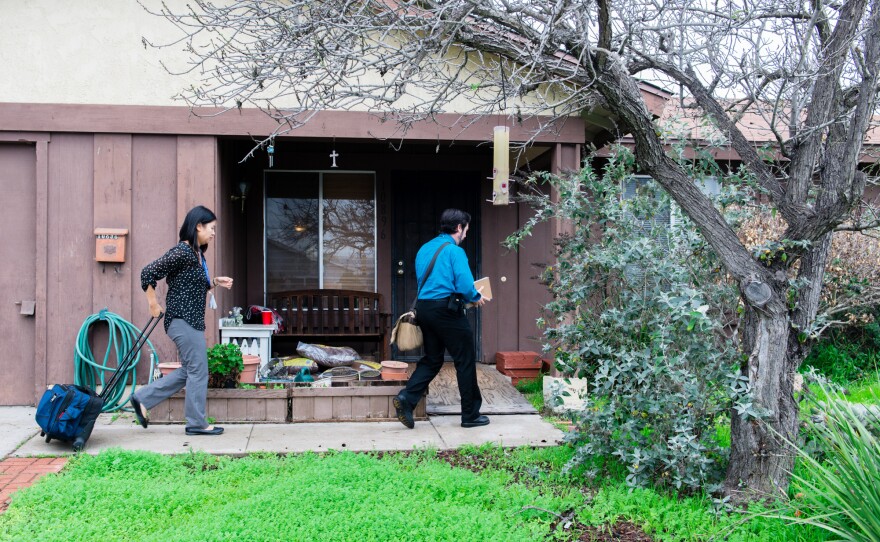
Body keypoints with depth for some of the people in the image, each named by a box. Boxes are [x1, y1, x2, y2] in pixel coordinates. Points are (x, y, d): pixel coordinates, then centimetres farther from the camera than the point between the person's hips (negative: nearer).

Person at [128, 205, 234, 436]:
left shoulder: (197, 254, 12)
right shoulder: (182, 252, -17)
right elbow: (148, 273, -17)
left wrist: (215, 281, 8)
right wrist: (154, 305, -12)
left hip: (191, 321, 10)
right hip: (183, 321, -10)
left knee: (189, 371, 17)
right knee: (198, 371, -1)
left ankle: (142, 399, 22)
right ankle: (196, 423, 10)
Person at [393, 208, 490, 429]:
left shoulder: (424, 248, 14)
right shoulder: (454, 251, -10)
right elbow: (465, 285, -18)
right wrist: (476, 298, 4)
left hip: (423, 308, 8)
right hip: (446, 310, -8)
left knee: (432, 360, 16)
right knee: (465, 361, 4)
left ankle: (406, 398, -2)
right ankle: (470, 415, 11)